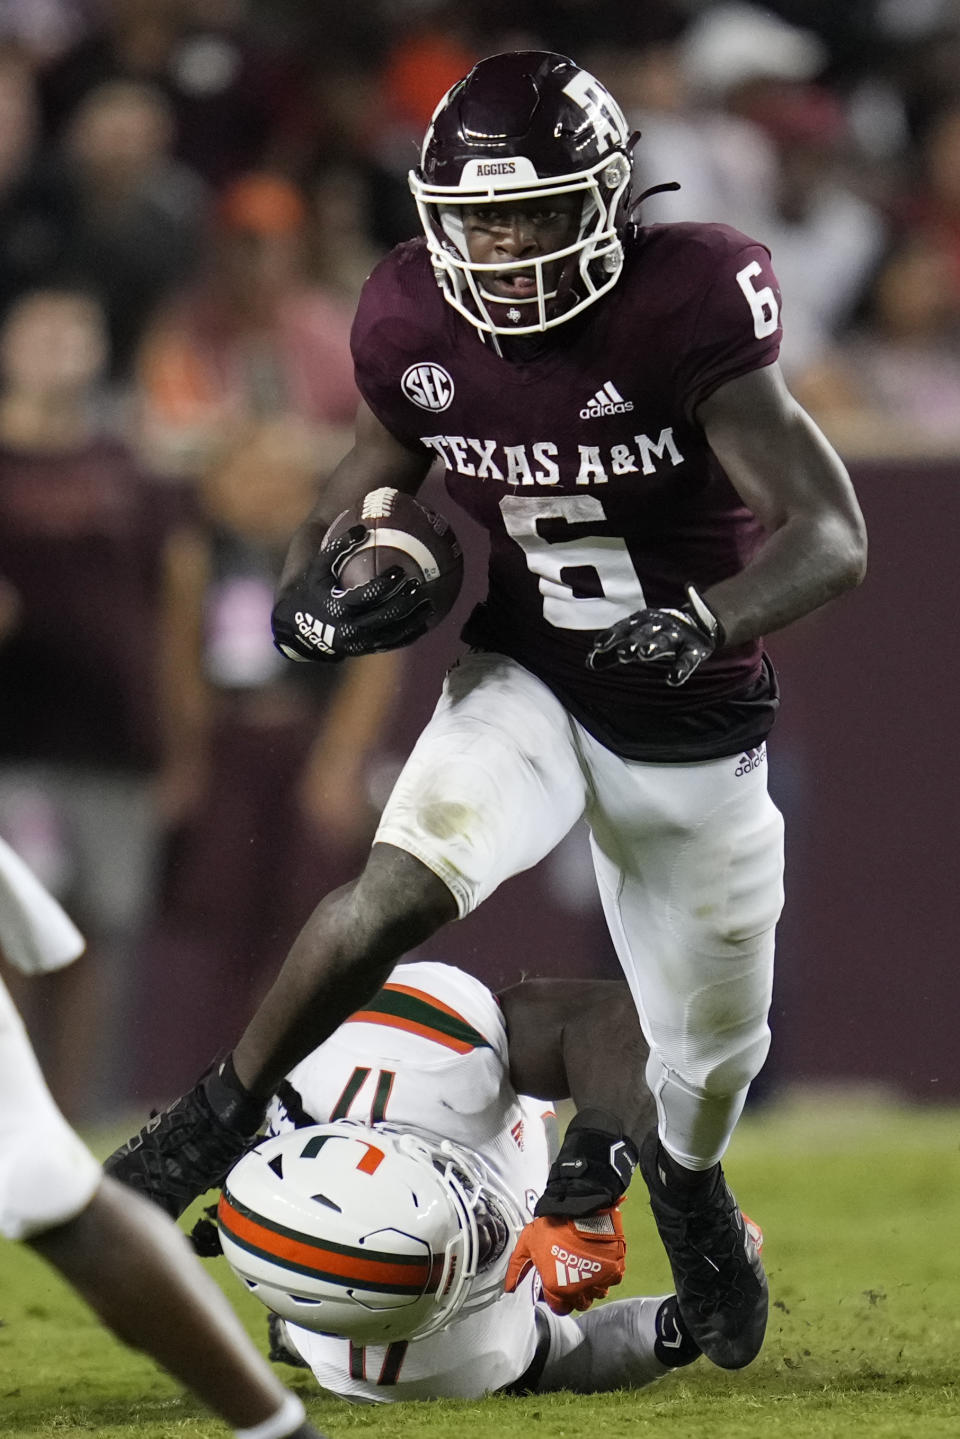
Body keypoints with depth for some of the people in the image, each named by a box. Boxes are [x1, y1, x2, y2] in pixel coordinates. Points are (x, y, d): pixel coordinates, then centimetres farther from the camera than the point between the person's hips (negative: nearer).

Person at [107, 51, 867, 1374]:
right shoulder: (418, 326, -11)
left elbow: (831, 537, -29)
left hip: (691, 725, -1)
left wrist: (705, 623, -47)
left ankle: (683, 1176, 49)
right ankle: (219, 1119, -11)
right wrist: (318, 595, -11)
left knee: (713, 1055, 12)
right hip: (525, 687, 1)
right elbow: (373, 478, 10)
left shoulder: (685, 310, -25)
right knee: (404, 884, -29)